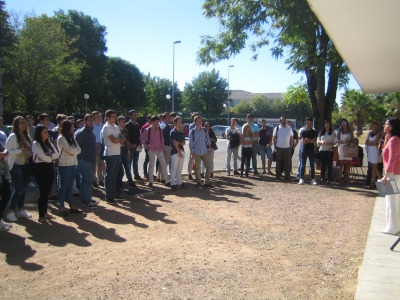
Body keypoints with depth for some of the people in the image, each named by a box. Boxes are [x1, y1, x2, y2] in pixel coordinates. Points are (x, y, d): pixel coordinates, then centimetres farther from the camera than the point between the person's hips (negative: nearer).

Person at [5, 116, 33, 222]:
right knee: (19, 189, -8)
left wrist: (30, 152, 2)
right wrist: (20, 150, -21)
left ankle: (21, 210, 20)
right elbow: (7, 151, -14)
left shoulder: (27, 137, 12)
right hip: (16, 166, -6)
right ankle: (11, 212, 4)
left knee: (24, 188, 10)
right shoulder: (12, 136, -8)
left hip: (26, 166, 6)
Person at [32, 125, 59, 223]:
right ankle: (41, 216, 1)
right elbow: (44, 157, -18)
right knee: (43, 192, -6)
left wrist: (48, 156, -13)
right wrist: (51, 157, 0)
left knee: (47, 192, 11)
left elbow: (56, 154, 3)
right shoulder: (35, 144, -9)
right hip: (40, 169, -7)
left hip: (50, 168, 7)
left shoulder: (49, 143, 15)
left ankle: (45, 212, 22)